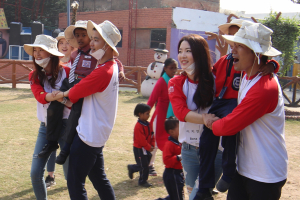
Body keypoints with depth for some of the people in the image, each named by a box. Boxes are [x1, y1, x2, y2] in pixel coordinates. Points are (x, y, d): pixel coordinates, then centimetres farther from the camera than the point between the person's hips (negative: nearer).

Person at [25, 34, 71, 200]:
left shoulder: (66, 72, -7)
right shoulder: (34, 76, 5)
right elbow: (40, 96, -14)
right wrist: (61, 96, -33)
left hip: (65, 125, -4)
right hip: (45, 128, 4)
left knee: (71, 175, -1)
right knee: (35, 173, 1)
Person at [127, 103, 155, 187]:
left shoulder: (148, 124, 6)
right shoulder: (138, 126, -22)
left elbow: (151, 135, 13)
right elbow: (141, 140, -22)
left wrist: (152, 145, 0)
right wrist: (149, 147, -14)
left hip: (147, 148, 8)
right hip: (139, 149, -8)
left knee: (144, 165, 15)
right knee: (144, 166, -2)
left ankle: (131, 168, 36)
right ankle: (142, 181, 13)